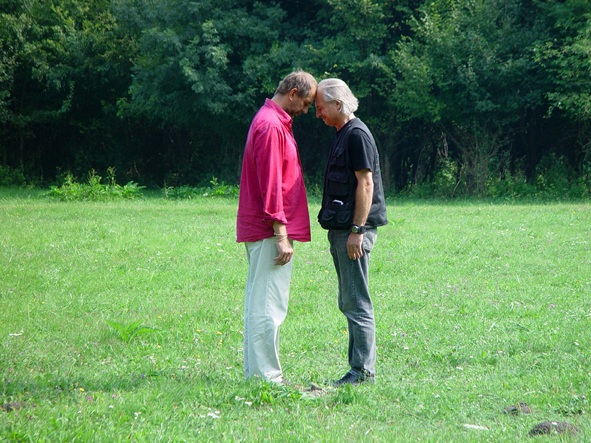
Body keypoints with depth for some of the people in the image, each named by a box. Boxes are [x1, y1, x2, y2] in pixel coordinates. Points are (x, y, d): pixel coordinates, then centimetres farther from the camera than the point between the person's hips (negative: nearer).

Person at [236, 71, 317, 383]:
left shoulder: (275, 122, 19)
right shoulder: (271, 126, -14)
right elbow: (270, 185, -20)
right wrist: (281, 234, -20)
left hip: (263, 230, 11)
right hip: (269, 230, -11)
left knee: (261, 303, 12)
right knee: (267, 305, -8)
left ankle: (257, 372, 16)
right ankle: (264, 375, -7)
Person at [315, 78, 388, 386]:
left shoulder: (357, 135, -12)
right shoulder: (342, 135, 18)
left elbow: (365, 183, -18)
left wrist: (357, 230, -22)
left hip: (354, 230, -10)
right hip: (341, 229, 10)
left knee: (356, 303, -8)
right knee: (348, 303, 12)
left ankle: (363, 370, -6)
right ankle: (359, 367, 16)